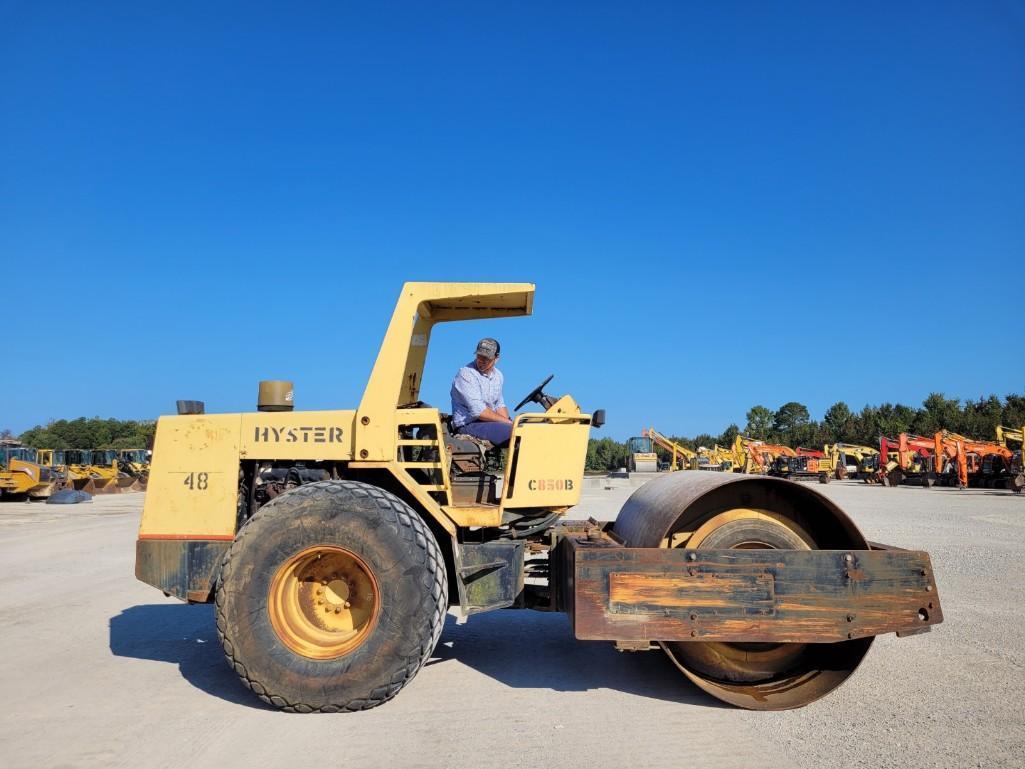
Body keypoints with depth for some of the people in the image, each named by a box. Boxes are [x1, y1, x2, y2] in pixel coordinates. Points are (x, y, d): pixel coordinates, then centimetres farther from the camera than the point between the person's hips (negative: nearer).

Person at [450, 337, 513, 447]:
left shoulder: (497, 375, 13)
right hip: (468, 426, -8)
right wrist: (508, 422, -16)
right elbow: (478, 411, -21)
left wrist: (508, 422, -2)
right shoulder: (465, 374, -14)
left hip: (489, 423, 8)